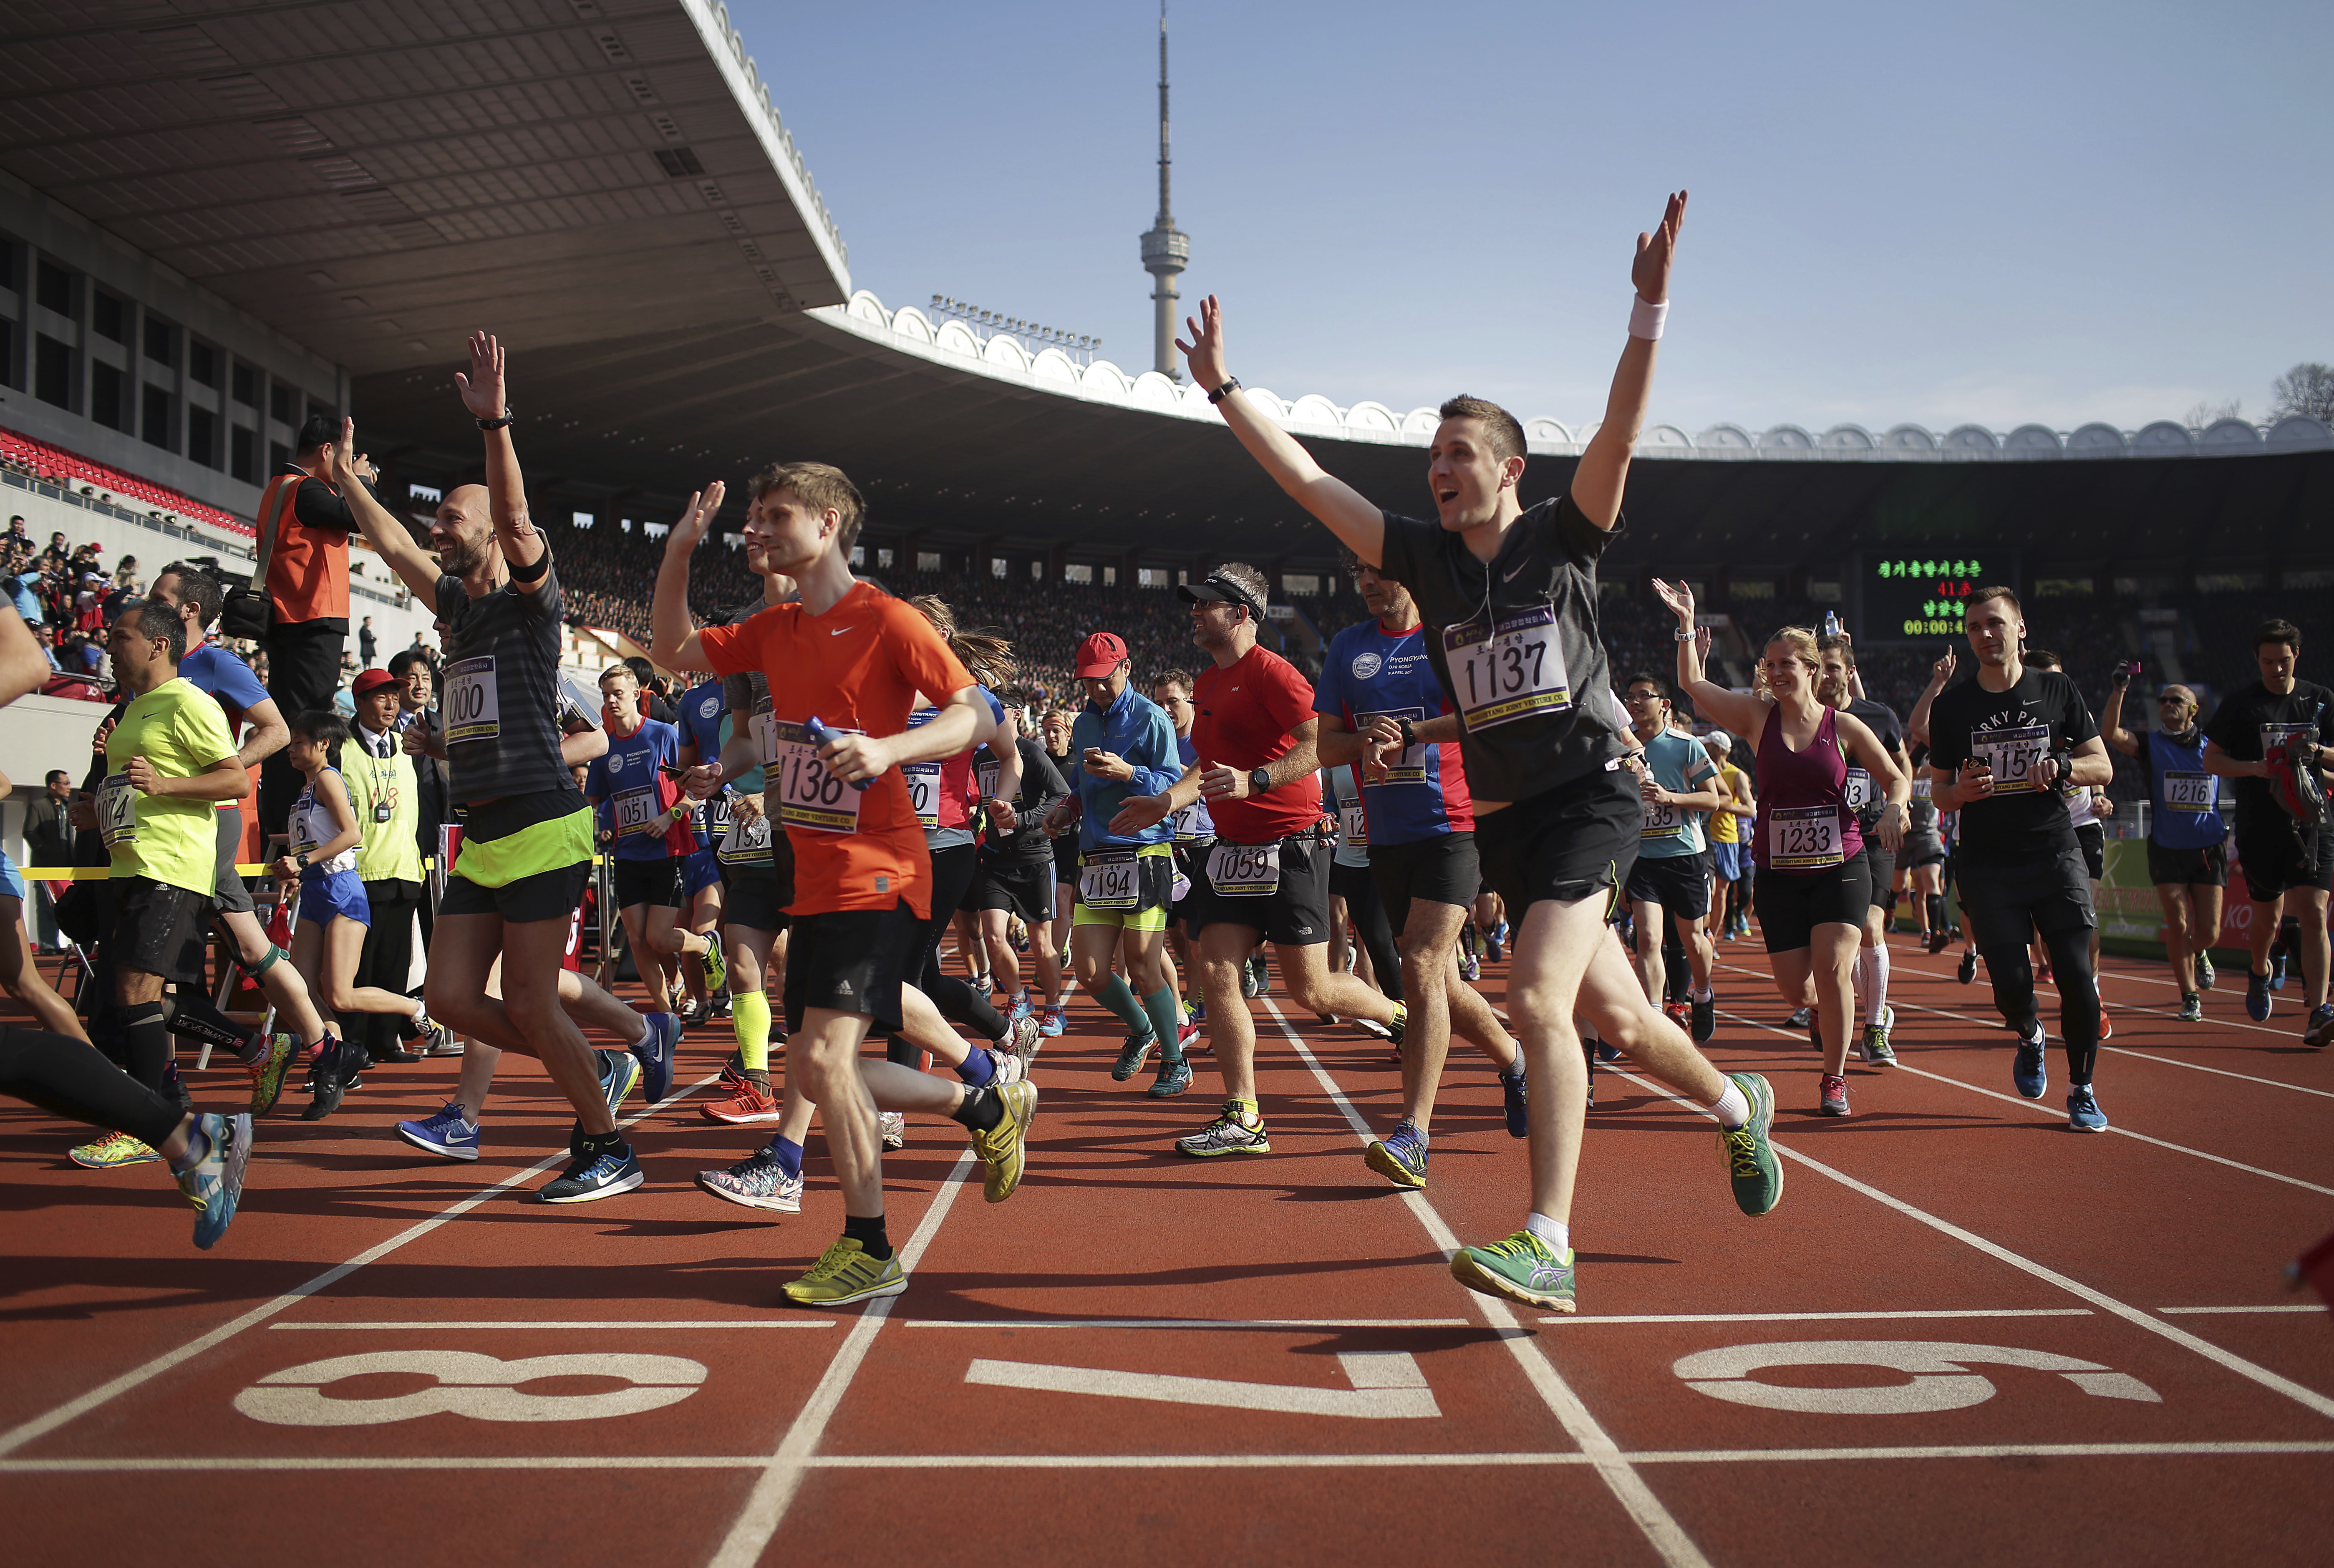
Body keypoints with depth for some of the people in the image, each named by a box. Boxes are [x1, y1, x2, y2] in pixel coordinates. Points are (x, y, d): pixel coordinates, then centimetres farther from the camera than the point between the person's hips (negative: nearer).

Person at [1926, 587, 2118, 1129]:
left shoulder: (2057, 689, 4)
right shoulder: (1951, 705, 4)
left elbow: (2103, 767, 7)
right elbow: (1939, 793, 8)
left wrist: (2062, 767, -15)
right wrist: (1962, 790, -15)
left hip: (2055, 855, 0)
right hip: (1987, 865, 0)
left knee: (2077, 976, -7)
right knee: (2011, 985, -4)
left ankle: (2081, 1090, 11)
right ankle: (2030, 1039, 31)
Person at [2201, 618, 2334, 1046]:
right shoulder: (2240, 703, 3)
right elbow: (2211, 759, 3)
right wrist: (2256, 768, -14)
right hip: (2260, 829, -1)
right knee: (2267, 916, 10)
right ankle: (2259, 973, 42)